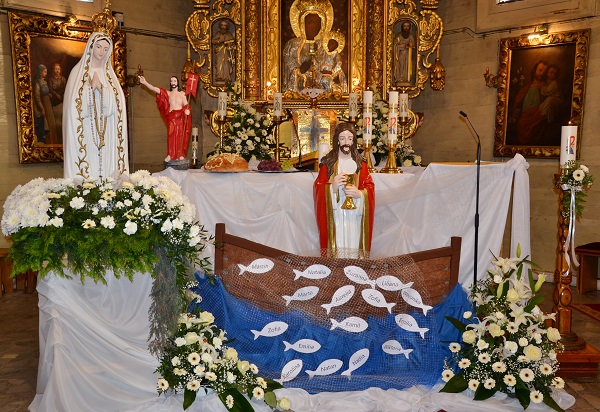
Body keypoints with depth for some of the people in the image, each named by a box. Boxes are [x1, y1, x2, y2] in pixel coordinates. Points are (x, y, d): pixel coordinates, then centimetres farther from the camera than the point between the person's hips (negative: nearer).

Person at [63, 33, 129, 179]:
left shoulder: (109, 74, 15)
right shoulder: (79, 71, 6)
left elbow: (116, 101, 1)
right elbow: (75, 103, -4)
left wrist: (101, 88, -12)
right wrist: (91, 87, -14)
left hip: (106, 133, 3)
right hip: (86, 132, -3)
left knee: (107, 165, -2)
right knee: (88, 162, -10)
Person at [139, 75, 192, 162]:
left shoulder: (182, 94, 10)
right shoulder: (167, 93, 9)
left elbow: (186, 105, 4)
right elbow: (155, 89, -1)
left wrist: (187, 110, -19)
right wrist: (145, 83, -12)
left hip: (180, 117, 0)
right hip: (171, 116, 0)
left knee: (180, 135, 0)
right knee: (170, 135, -7)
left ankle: (180, 154, 6)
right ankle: (170, 155, -6)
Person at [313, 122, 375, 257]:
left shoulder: (360, 164, 7)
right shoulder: (327, 163, 3)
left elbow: (370, 188, 4)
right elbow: (318, 189, 0)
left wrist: (359, 194, -16)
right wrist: (332, 187, -19)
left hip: (354, 218, 1)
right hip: (334, 217, -1)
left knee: (354, 249, 1)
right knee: (335, 250, -3)